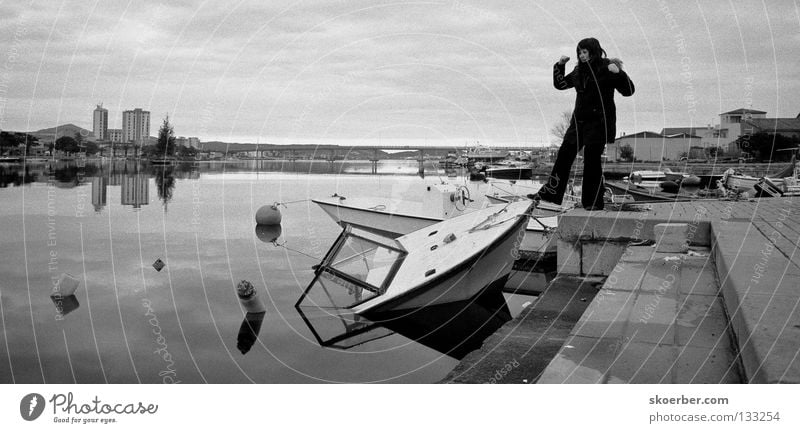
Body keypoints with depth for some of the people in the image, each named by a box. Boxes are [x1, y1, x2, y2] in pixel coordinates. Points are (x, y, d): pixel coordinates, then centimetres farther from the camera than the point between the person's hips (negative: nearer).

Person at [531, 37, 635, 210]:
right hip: (579, 121, 6)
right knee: (564, 154, 5)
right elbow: (560, 84, 22)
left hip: (598, 122, -6)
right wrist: (559, 66, 7)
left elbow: (628, 91, -11)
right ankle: (551, 192, 12)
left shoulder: (606, 68, -7)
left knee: (591, 159, -9)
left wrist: (618, 73, -26)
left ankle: (594, 201, -1)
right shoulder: (579, 71, 11)